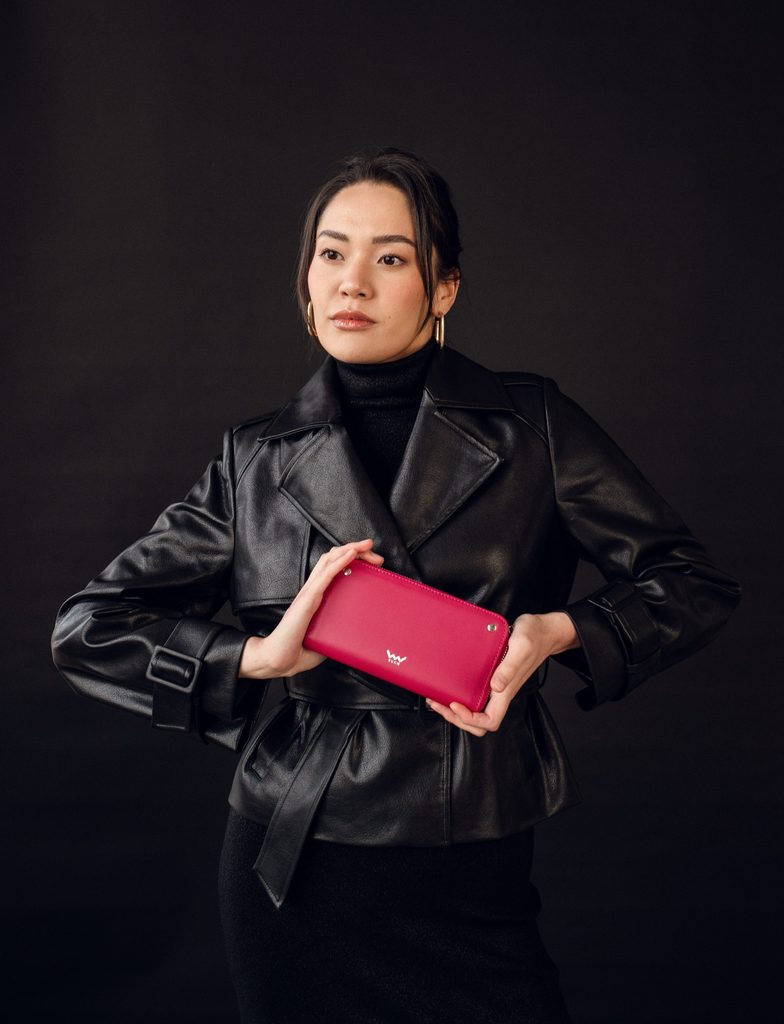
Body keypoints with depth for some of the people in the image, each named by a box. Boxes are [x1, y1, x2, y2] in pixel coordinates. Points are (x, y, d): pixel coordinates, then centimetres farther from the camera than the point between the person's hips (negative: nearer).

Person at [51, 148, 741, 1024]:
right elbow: (87, 629, 1)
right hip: (297, 863, 1)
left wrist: (563, 631, -16)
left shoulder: (532, 426, -1)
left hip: (475, 877, 0)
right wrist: (260, 656, -15)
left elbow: (693, 584, 4)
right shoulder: (259, 461, 1)